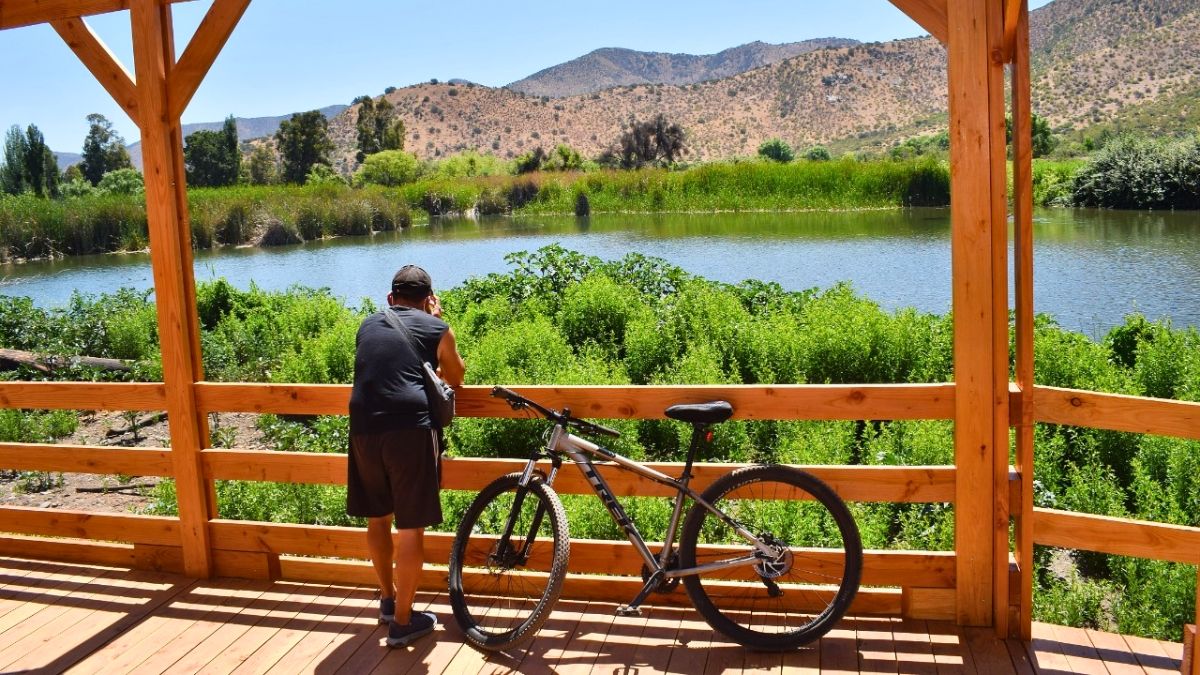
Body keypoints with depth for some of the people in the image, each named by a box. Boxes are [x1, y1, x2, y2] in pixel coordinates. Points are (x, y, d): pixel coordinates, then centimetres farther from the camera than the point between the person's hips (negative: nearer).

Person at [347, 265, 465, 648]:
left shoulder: (368, 325, 22)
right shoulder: (436, 328, 11)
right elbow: (456, 377, 27)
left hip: (363, 428, 5)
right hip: (409, 428, -4)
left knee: (377, 519, 21)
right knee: (411, 528, 4)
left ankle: (388, 600, 36)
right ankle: (402, 621, 11)